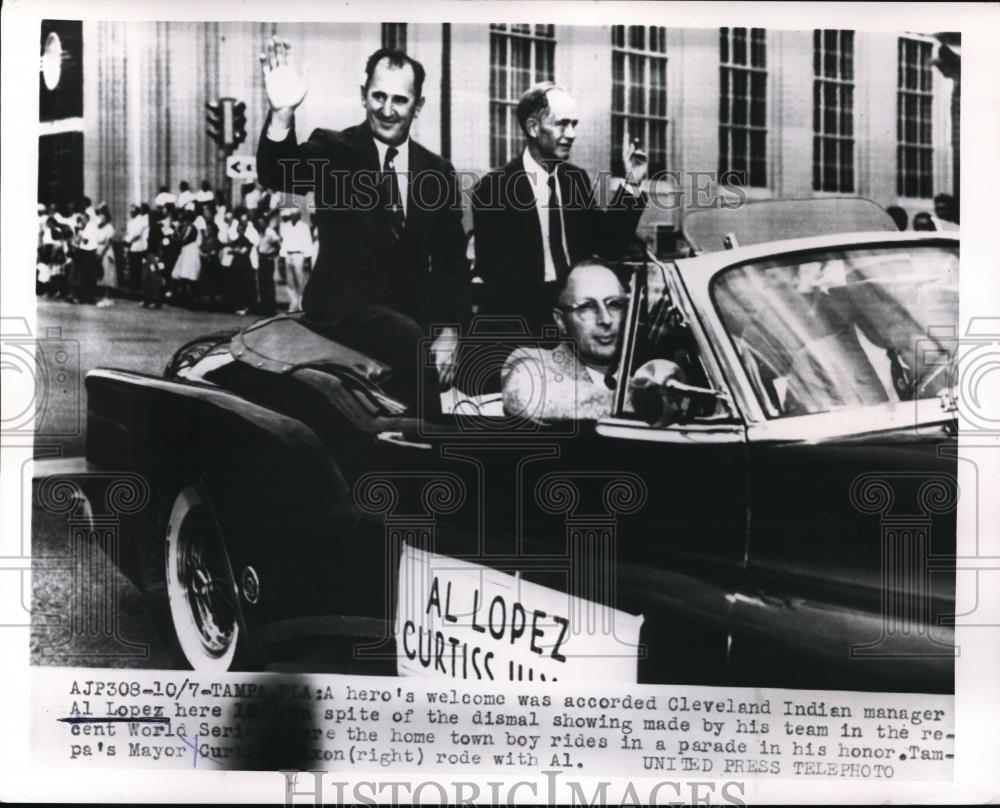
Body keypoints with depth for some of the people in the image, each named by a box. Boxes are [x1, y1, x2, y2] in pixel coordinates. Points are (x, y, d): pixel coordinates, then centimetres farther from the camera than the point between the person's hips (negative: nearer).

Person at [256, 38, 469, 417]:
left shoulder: (438, 171, 7)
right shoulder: (332, 150, -1)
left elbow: (450, 259, 6)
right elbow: (277, 175, -21)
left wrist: (449, 328, -8)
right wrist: (282, 113, -40)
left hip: (410, 309, 5)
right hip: (343, 304, -5)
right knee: (414, 344, -29)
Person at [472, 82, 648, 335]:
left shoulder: (577, 178, 8)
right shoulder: (494, 188, -9)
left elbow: (609, 247, 7)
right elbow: (493, 268, -13)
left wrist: (631, 185, -3)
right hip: (522, 318, -5)